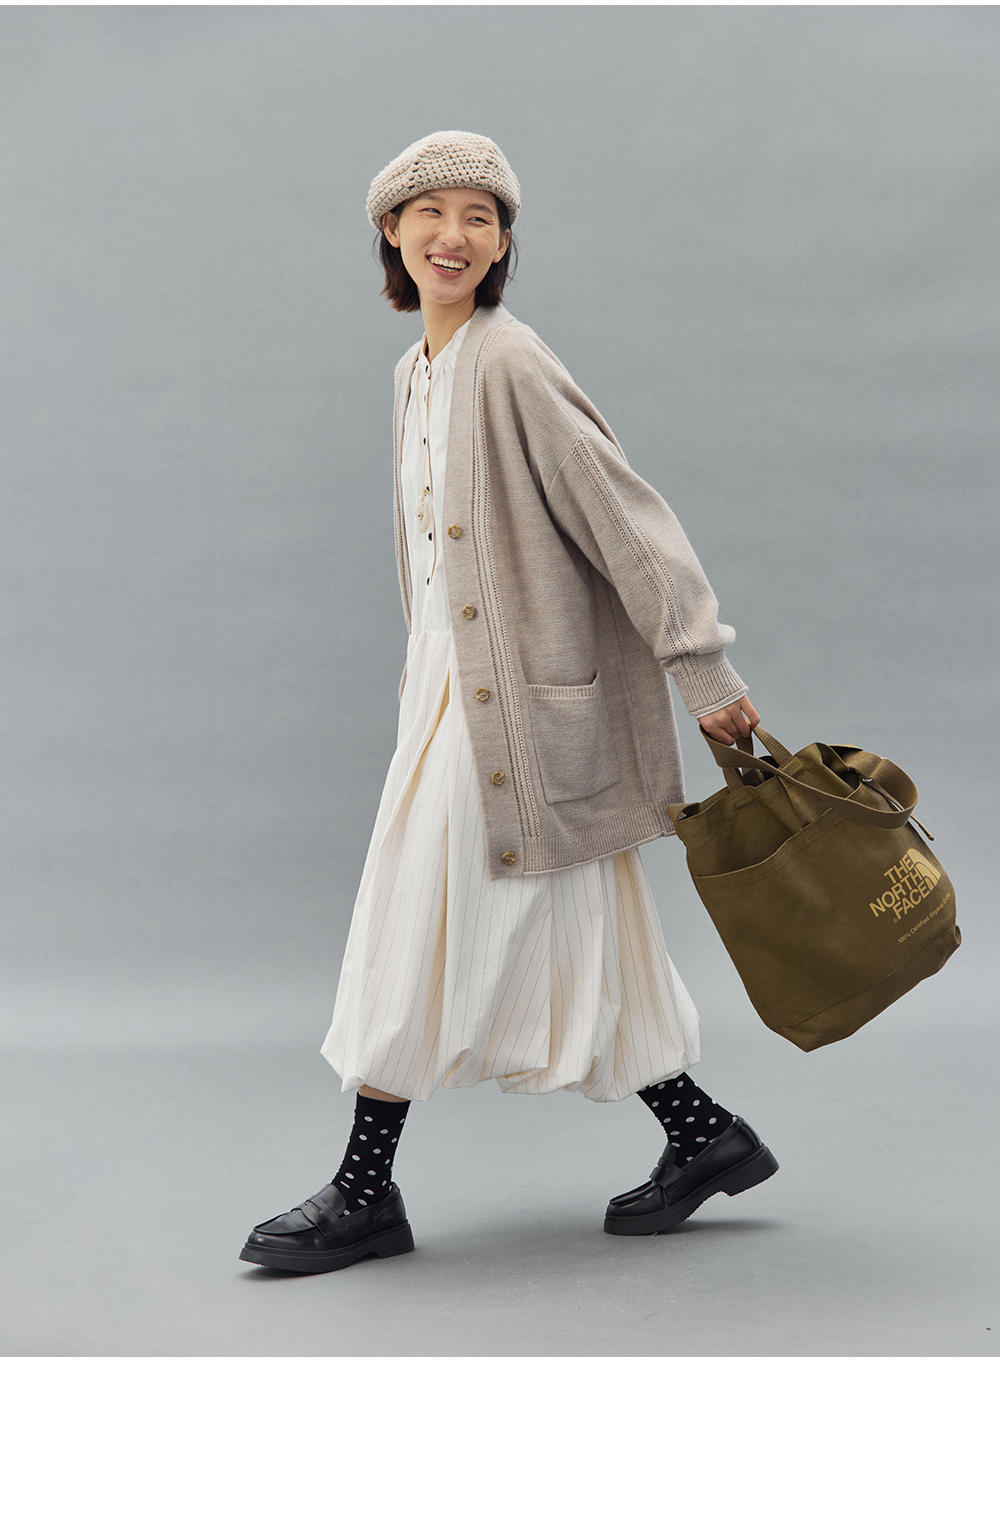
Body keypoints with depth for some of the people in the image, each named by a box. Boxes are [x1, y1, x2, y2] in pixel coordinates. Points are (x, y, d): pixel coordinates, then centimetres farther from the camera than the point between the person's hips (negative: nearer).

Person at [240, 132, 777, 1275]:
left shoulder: (510, 366, -14)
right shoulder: (417, 373, 13)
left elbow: (630, 520, -17)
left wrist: (704, 673, -18)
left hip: (514, 704, -9)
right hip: (452, 689, 9)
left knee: (424, 933, -1)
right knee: (558, 937, 12)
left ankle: (365, 1191, 13)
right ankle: (706, 1136, 24)